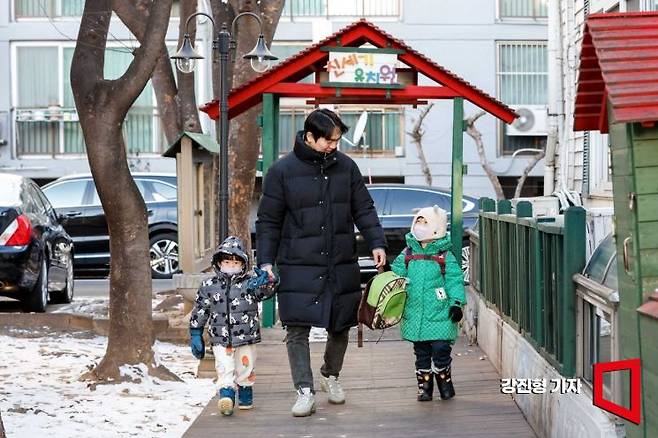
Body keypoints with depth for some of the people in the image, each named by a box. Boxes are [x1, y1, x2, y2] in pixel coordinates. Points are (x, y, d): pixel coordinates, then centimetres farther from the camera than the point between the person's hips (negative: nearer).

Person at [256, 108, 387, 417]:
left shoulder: (346, 166, 5)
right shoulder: (283, 171, -3)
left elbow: (364, 209, 11)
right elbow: (268, 221, 1)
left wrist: (377, 243, -1)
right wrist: (266, 261, -6)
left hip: (342, 265, 3)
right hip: (298, 267, -3)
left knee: (341, 327, 11)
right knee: (297, 329, -7)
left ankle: (331, 375, 36)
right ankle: (305, 392, 0)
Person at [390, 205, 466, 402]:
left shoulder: (445, 256, -1)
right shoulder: (407, 255, 7)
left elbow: (455, 281, -1)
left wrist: (456, 303, -9)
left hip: (439, 314, -3)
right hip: (415, 314, 3)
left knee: (441, 349, -6)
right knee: (421, 352, 9)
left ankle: (444, 382, 15)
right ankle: (424, 386, 19)